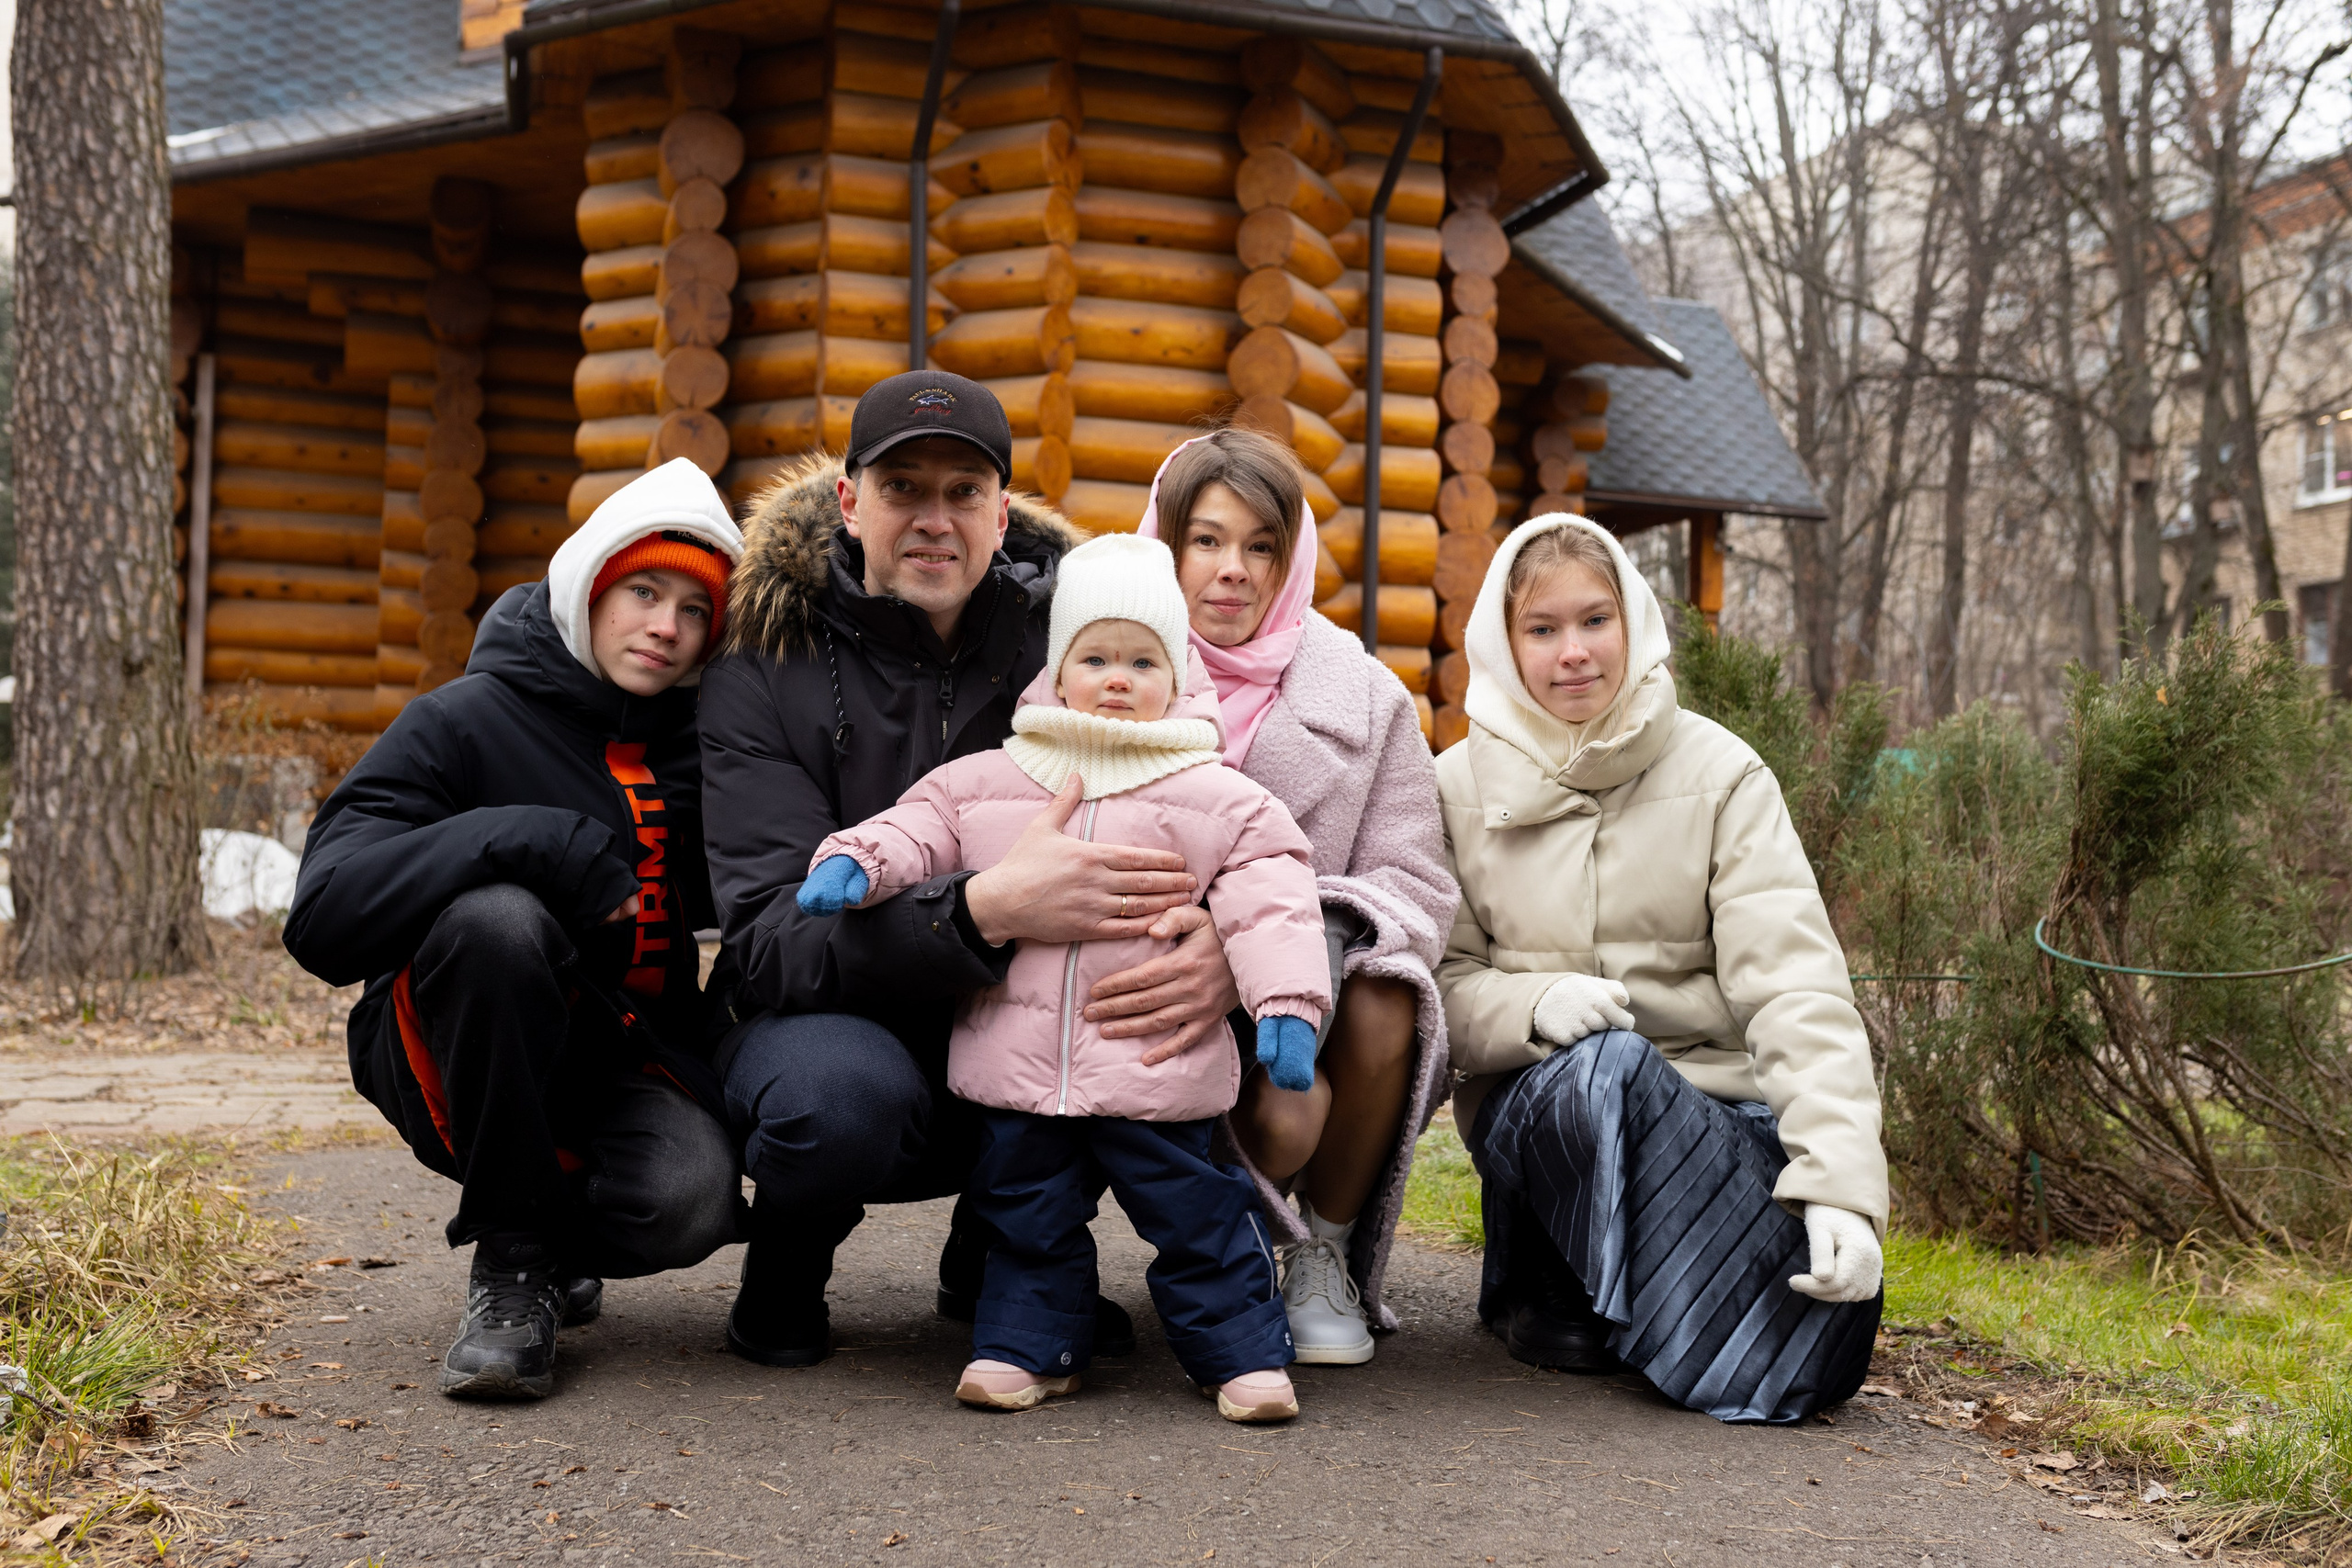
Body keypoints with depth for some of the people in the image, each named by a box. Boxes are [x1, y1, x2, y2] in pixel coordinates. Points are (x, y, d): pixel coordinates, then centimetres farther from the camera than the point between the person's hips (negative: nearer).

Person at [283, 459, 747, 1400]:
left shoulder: (699, 748, 4)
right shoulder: (466, 722, -10)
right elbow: (323, 917, -21)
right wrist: (536, 844, -30)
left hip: (626, 1065, 3)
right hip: (453, 1063, -3)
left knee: (689, 1196, -30)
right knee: (496, 917, -34)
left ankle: (565, 1243, 10)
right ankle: (510, 1255, -15)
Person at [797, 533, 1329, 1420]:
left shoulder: (1218, 800, 1)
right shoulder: (991, 781, 8)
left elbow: (1268, 901, -4)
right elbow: (920, 826, 11)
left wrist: (1286, 1004, -14)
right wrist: (853, 859, -9)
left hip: (1153, 1061, -2)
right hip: (1020, 1054, 3)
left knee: (1193, 1214, 5)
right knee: (1029, 1215, 13)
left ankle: (1246, 1351, 18)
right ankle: (1028, 1346, 28)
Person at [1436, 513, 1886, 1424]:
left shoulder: (1718, 775, -2)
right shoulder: (1461, 787, 2)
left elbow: (1794, 981, -12)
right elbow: (1439, 986, 0)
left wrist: (1838, 1179, -25)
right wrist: (1533, 1006, -24)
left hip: (1713, 1109, 1)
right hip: (1538, 1103, -1)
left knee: (1829, 1322, -25)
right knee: (1603, 1066, -37)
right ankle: (1545, 1285, -8)